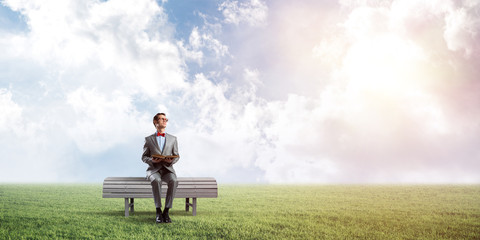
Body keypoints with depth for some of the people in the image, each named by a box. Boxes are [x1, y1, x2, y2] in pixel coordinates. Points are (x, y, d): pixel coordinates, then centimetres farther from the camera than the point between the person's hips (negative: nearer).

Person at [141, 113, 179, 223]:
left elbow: (176, 156, 13)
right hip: (153, 169, -1)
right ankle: (158, 212, -29)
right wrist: (152, 160, -15)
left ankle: (166, 212, -28)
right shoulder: (148, 139, 11)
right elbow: (144, 157, 8)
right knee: (156, 181, -37)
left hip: (168, 169, 1)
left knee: (173, 181, -34)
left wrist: (171, 160, -11)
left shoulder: (173, 139, 14)